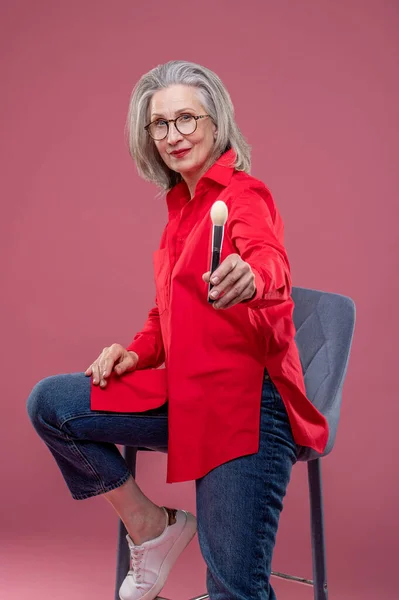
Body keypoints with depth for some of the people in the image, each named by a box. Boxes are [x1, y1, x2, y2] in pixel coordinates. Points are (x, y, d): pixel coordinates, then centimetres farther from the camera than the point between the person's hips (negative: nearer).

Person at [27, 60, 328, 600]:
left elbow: (272, 261, -33)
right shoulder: (181, 204, 15)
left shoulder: (245, 195, -9)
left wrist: (250, 277, -57)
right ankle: (149, 525, 10)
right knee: (49, 403, -3)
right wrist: (137, 353, 2)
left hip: (246, 398, -8)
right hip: (185, 394, 8)